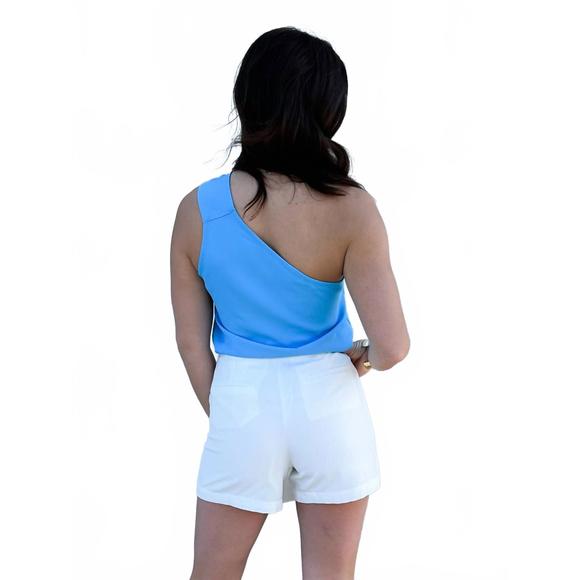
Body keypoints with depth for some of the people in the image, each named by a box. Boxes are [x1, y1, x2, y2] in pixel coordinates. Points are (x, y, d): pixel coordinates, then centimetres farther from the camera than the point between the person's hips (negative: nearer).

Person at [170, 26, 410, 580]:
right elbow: (393, 346, -18)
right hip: (326, 403, -1)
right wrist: (367, 357, 6)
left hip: (241, 403, 1)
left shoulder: (197, 209, -9)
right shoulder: (349, 209, -17)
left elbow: (191, 341, -1)